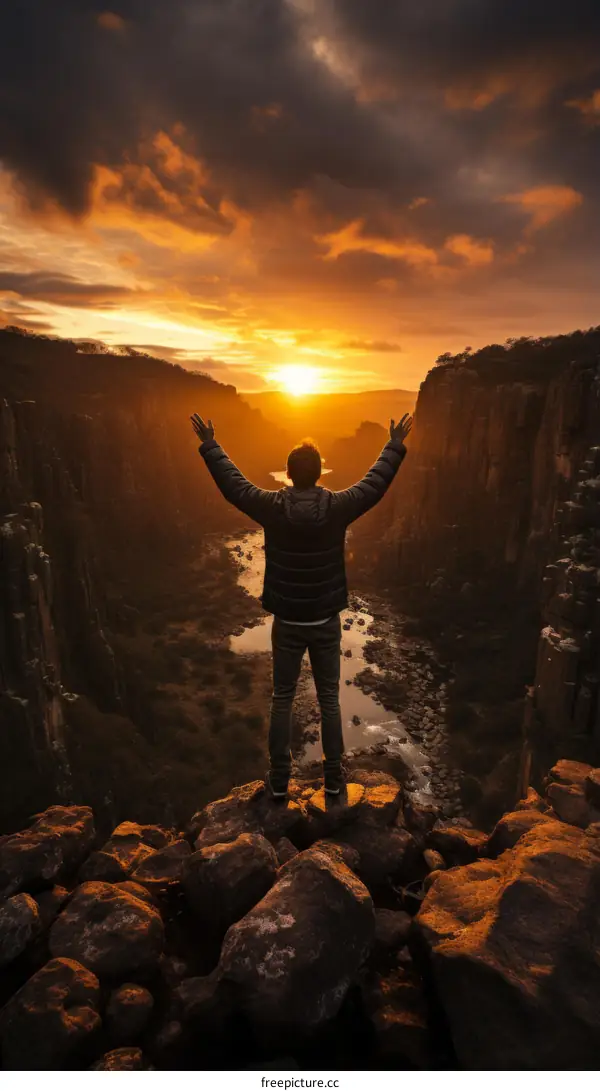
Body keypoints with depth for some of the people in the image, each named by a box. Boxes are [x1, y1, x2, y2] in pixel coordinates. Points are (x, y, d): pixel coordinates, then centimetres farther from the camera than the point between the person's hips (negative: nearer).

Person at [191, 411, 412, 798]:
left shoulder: (272, 507, -12)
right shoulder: (338, 507, -12)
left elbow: (232, 483, 1)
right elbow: (377, 482, 1)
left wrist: (209, 444, 15)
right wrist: (396, 446, 15)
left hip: (287, 622, 0)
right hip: (326, 621, 0)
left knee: (282, 699, 13)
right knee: (329, 699, 13)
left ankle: (280, 778, 23)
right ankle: (334, 776, 24)